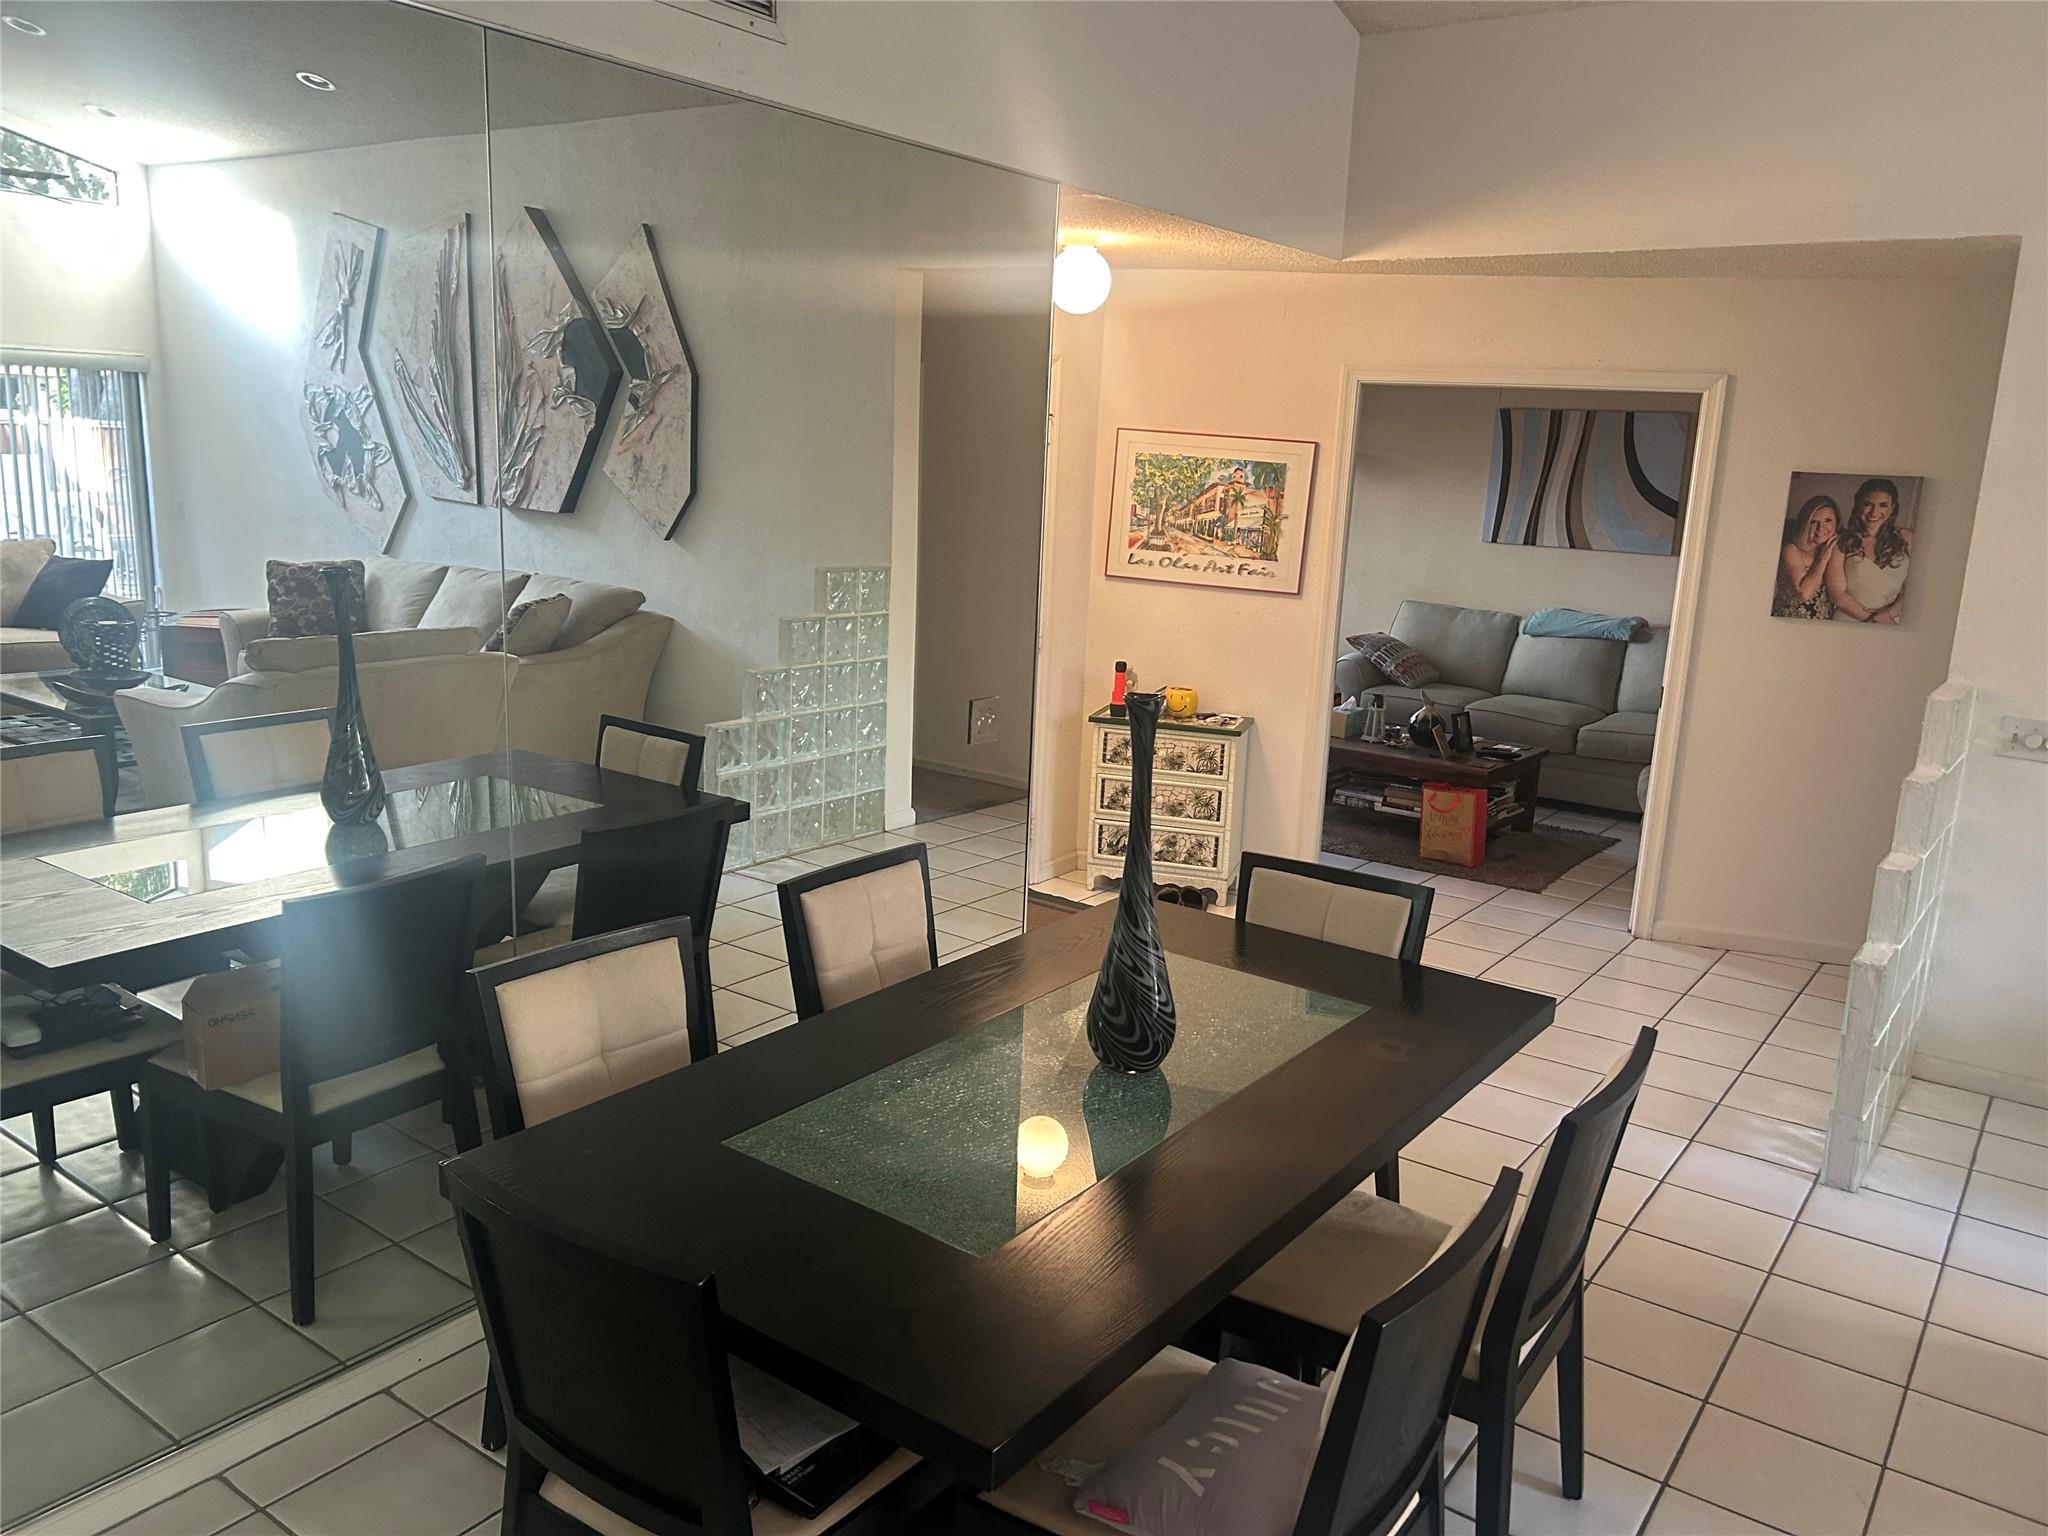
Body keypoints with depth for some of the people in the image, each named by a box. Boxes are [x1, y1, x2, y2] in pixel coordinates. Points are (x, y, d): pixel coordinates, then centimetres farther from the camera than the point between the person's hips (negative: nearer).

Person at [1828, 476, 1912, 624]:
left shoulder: (1907, 539, 9)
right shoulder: (1842, 542, 1)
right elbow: (1837, 593, -2)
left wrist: (1890, 614, -8)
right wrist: (1870, 618, -8)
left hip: (1891, 625, 1)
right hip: (1847, 624, -1)